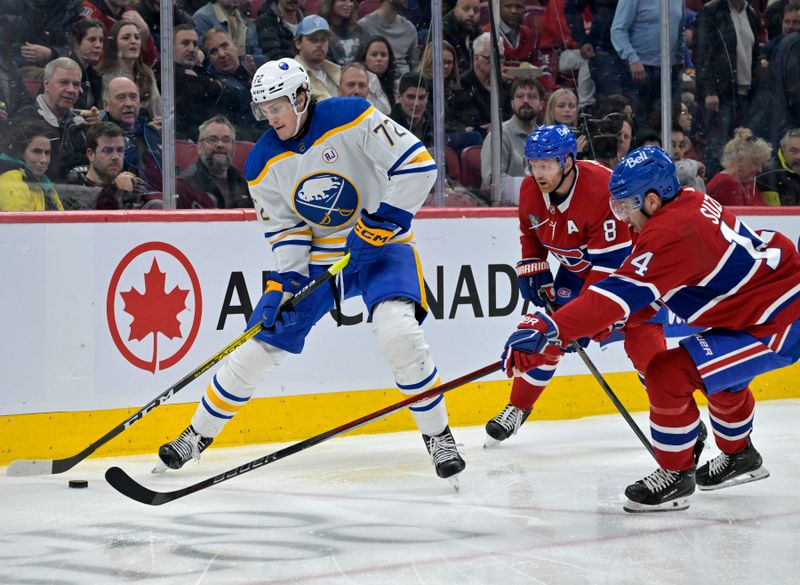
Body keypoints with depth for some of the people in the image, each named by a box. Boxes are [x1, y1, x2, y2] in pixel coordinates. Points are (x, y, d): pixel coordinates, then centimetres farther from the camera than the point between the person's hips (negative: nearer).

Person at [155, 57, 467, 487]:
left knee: (397, 330, -30)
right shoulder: (264, 163, -4)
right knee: (260, 343, 2)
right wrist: (288, 278, -14)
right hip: (315, 257, 4)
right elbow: (284, 226, 2)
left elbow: (418, 164, -21)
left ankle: (438, 438, -13)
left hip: (378, 245, -4)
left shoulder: (352, 119, -19)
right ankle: (197, 436, 20)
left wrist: (385, 218, -25)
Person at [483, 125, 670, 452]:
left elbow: (610, 261, -34)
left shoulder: (602, 189, -36)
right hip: (577, 265, 6)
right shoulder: (530, 190, -14)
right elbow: (530, 234, 9)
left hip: (625, 261, -6)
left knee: (641, 335, -19)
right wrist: (533, 271, -3)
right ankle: (517, 409, 17)